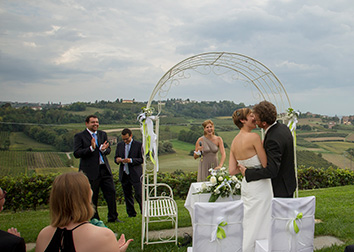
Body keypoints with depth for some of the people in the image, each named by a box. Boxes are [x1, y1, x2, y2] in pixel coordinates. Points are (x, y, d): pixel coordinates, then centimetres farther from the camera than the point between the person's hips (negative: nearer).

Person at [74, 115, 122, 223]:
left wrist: (104, 149, -14)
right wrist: (91, 148, -23)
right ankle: (95, 220, 19)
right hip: (90, 171, -5)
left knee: (111, 192, 5)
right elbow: (76, 153, -11)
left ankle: (113, 217, 18)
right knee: (92, 197, 5)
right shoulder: (79, 136, -3)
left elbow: (108, 150, 10)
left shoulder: (103, 134, 13)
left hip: (104, 169, 5)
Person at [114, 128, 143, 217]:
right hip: (124, 174, 5)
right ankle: (131, 213, 22)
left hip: (135, 174, -5)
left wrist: (131, 160, -21)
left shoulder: (138, 145, -4)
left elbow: (142, 159, -6)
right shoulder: (120, 145, 11)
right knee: (127, 195, 11)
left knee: (138, 195, -7)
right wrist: (117, 160, -9)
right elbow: (116, 157, 15)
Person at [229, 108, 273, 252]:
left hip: (246, 184, 8)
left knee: (248, 222, 17)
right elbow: (266, 164, -16)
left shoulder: (234, 141, 5)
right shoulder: (254, 137, -17)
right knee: (259, 224, 4)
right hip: (259, 185, -8)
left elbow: (232, 171, 3)